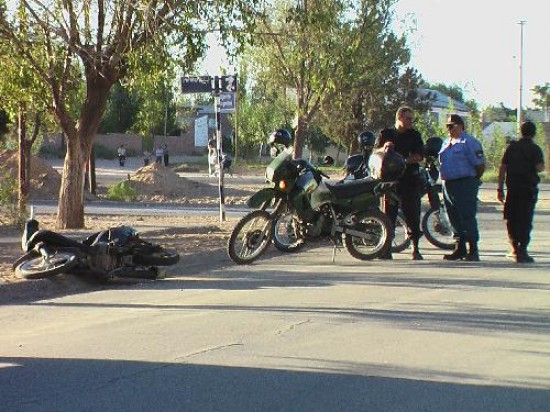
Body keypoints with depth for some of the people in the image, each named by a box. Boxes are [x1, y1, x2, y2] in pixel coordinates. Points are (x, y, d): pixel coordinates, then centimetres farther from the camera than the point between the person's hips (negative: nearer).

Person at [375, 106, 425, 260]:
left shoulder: (415, 135, 9)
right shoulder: (385, 134, 10)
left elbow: (419, 156, -1)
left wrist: (404, 160, -15)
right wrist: (384, 147, -12)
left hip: (410, 179, 0)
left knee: (412, 213, -2)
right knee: (388, 214, -1)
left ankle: (415, 249, 4)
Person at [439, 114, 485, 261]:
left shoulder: (469, 142, -8)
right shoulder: (446, 143, 17)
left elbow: (480, 165, -9)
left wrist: (472, 181, 0)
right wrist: (444, 178, 16)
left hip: (465, 185, -8)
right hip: (448, 185, 8)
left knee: (467, 217, -8)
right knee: (454, 218, 10)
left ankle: (473, 250, -5)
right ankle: (459, 249, 17)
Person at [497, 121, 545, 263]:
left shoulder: (511, 147, 7)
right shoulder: (535, 149, -4)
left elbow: (502, 168, 4)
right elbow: (540, 168, -17)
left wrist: (500, 188, 8)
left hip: (512, 188, 3)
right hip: (529, 188, -3)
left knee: (511, 219, 14)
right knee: (526, 220, -1)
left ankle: (515, 248, 20)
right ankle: (522, 251, -5)